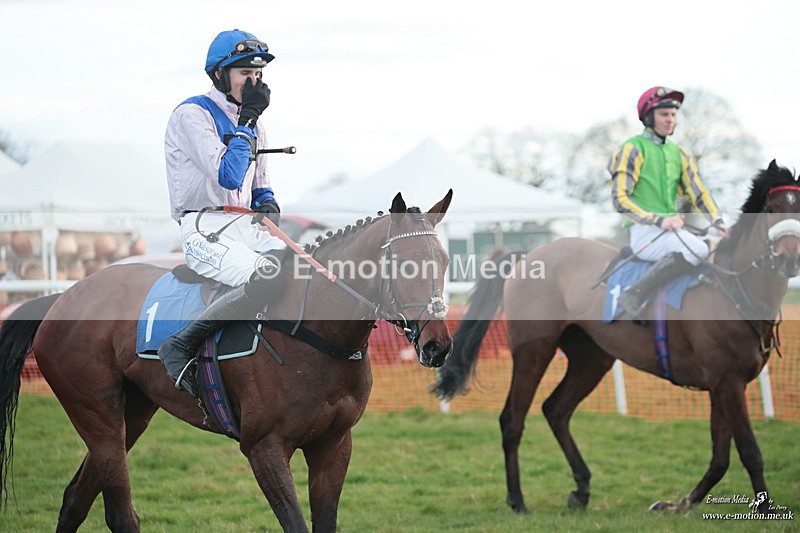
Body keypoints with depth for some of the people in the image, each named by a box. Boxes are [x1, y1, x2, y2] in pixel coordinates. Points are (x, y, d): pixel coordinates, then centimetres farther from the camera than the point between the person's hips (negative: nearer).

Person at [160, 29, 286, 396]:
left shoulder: (252, 124, 18)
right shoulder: (193, 114, -7)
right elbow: (228, 176, -18)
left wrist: (269, 205, 4)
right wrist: (248, 118, -11)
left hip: (247, 227, 8)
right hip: (205, 230, -8)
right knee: (269, 279, -34)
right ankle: (181, 346, -27)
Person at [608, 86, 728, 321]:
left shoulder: (679, 154, 18)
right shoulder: (632, 150, -4)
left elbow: (698, 193, 13)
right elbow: (620, 200, -12)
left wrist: (717, 221, -6)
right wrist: (658, 220, -22)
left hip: (672, 229, 8)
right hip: (644, 231, -8)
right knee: (697, 249, -32)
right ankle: (635, 295, -31)